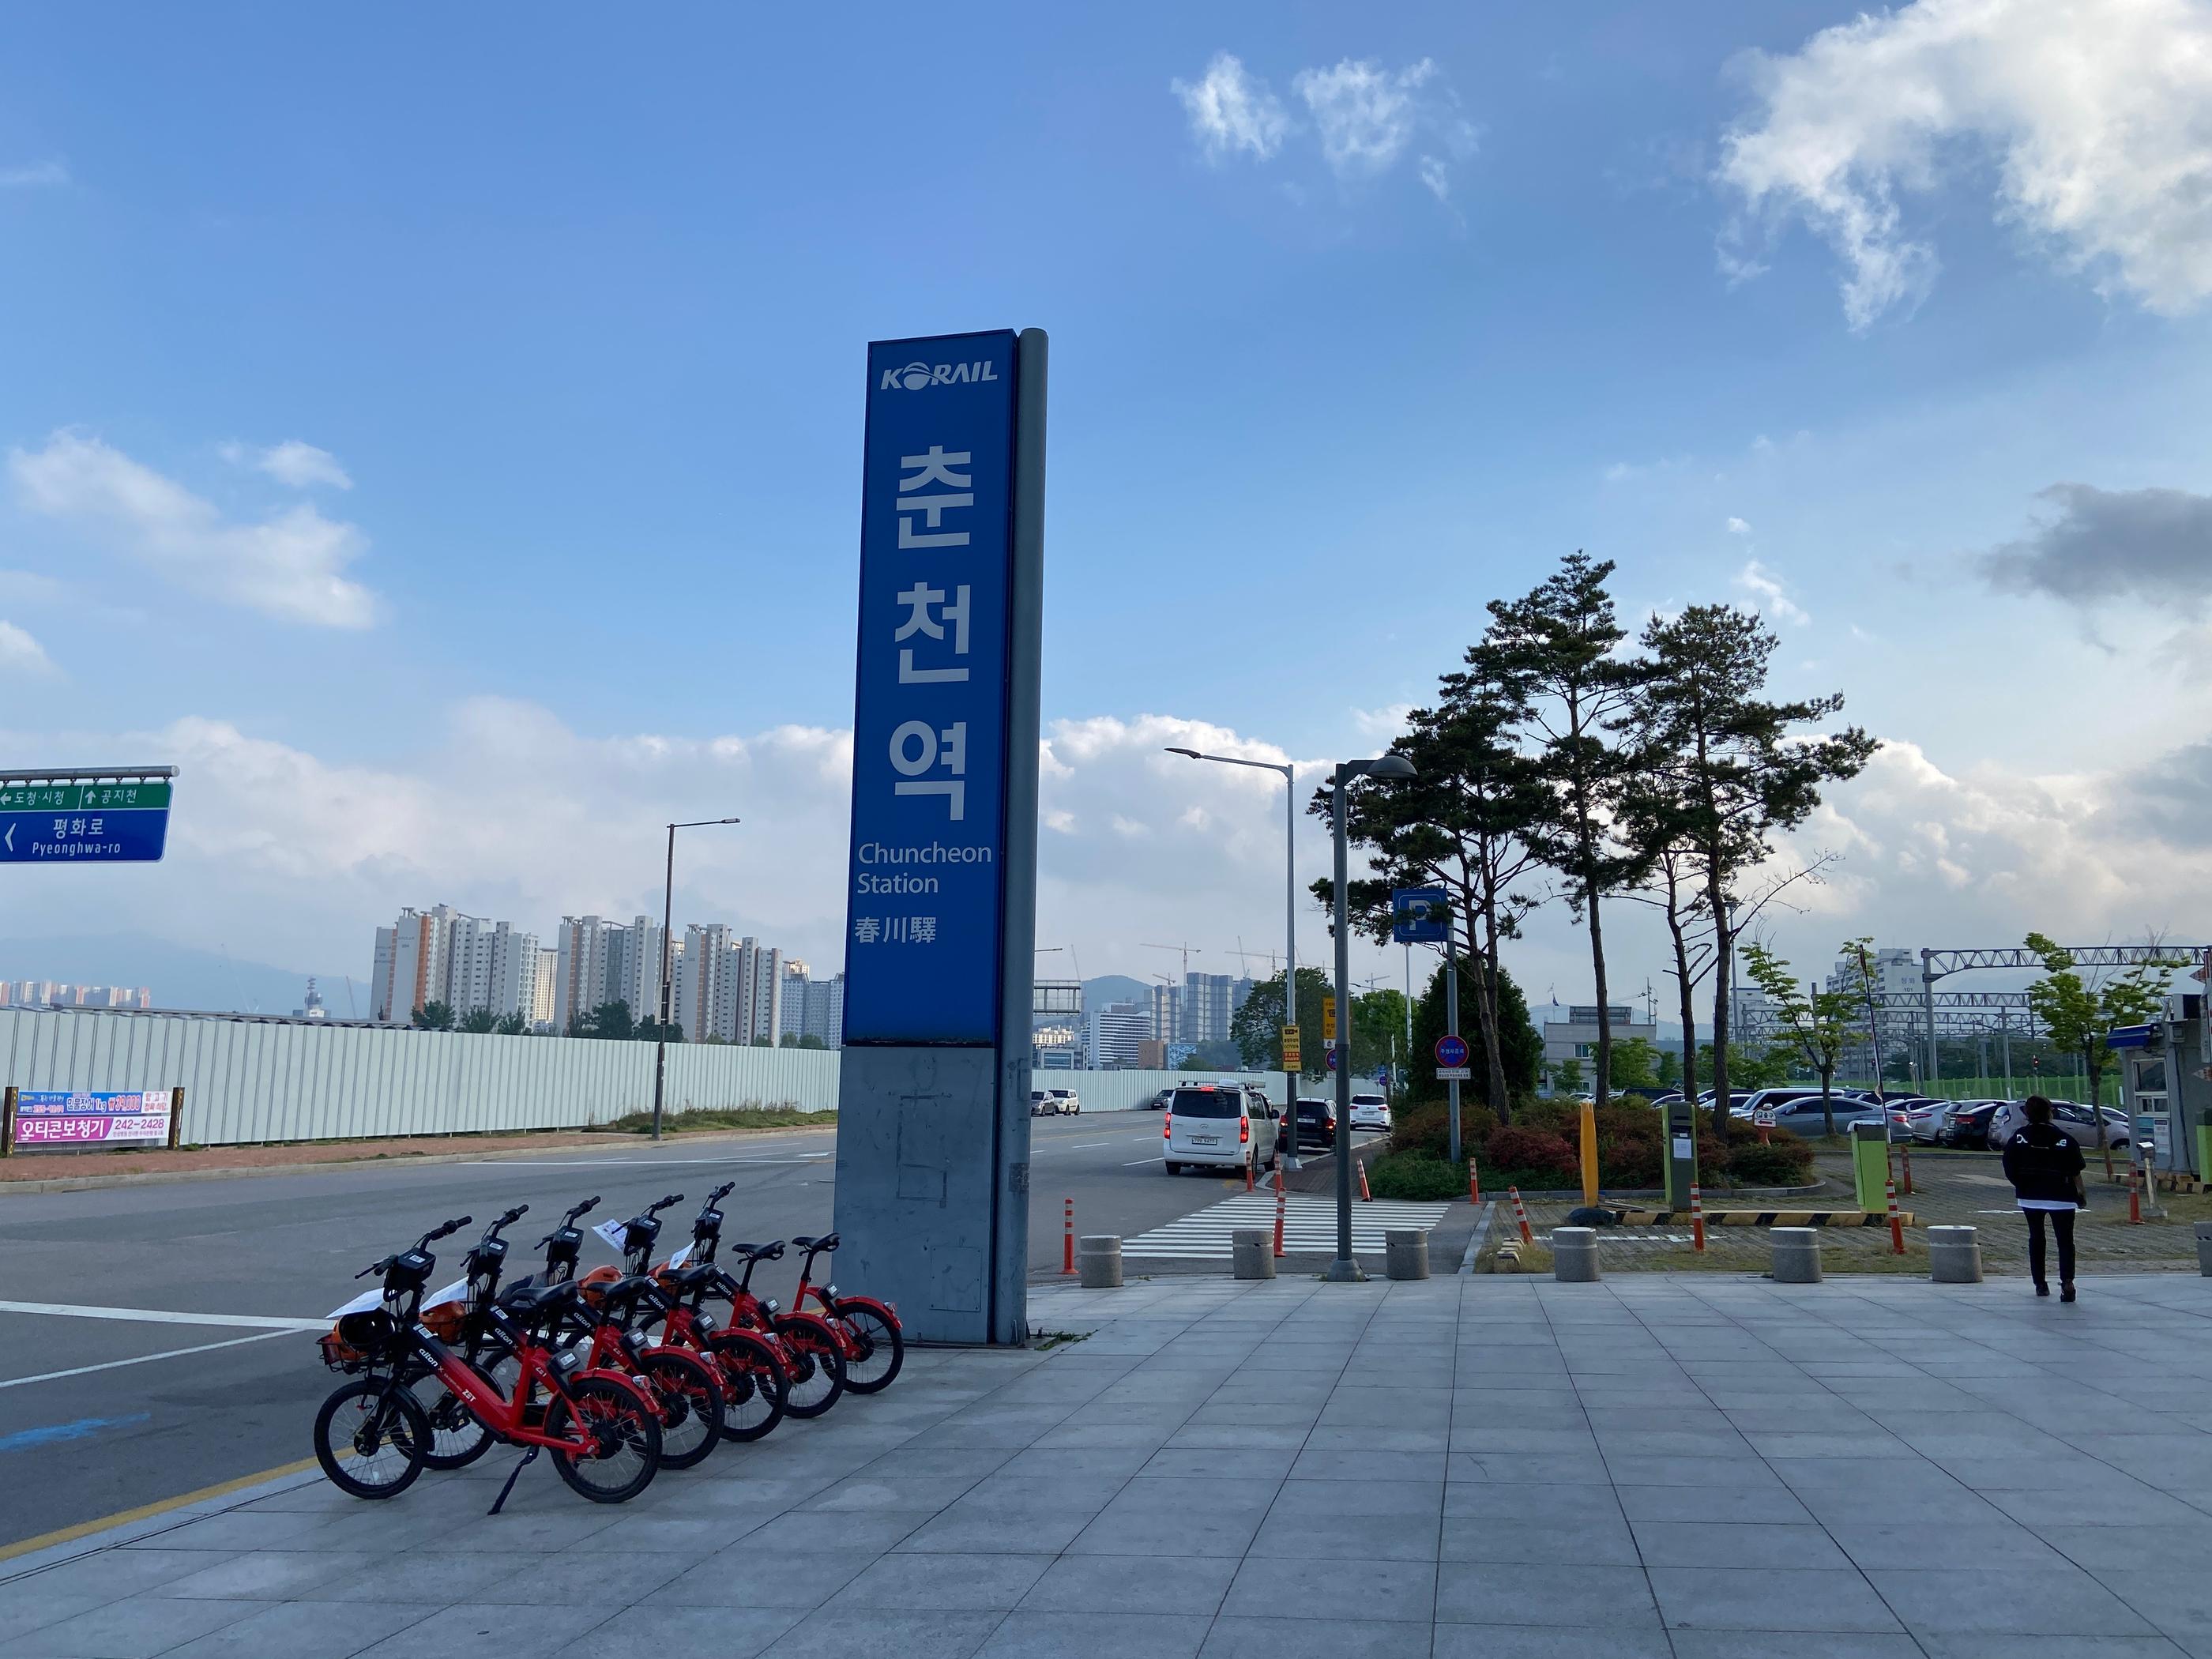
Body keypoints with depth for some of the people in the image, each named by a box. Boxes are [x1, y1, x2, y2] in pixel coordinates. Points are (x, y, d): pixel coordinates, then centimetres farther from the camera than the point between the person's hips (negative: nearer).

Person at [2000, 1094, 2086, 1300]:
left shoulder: (2019, 1138, -4)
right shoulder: (2064, 1138, -7)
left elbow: (2009, 1170, -6)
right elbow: (2075, 1171, -5)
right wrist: (2081, 1191, 7)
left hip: (2030, 1196, 2)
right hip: (2061, 1197, -2)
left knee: (2036, 1238, 16)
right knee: (2065, 1239, 0)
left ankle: (2040, 1284, 20)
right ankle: (2067, 1282, -19)